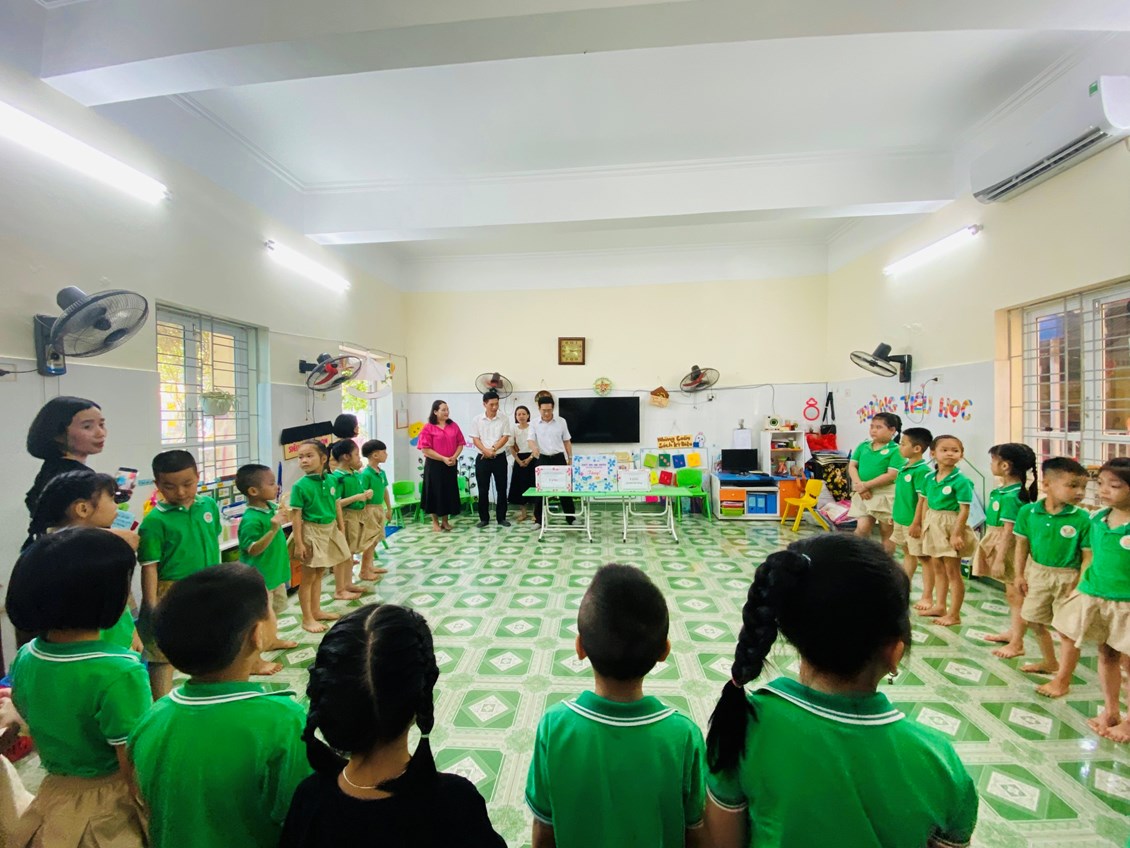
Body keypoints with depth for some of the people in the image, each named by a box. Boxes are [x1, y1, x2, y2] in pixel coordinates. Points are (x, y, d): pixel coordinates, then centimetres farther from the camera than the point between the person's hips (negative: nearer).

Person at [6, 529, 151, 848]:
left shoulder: (24, 659, -9)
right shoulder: (121, 672, -31)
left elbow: (38, 727, 7)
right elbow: (138, 772, -23)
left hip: (54, 798, 7)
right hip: (113, 807, -6)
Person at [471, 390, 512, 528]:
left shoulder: (503, 419, 0)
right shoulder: (477, 420, 0)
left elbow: (505, 437, -4)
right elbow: (475, 439, -3)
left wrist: (493, 449, -15)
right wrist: (486, 451, -18)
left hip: (500, 458, 0)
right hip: (482, 458, 0)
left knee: (501, 489, 4)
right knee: (483, 490, 5)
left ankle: (501, 517, 14)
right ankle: (484, 518, 16)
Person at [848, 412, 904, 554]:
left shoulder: (895, 450, -8)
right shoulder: (863, 446, 7)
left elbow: (891, 475, -16)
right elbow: (852, 466, 3)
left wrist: (866, 485, -16)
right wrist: (859, 486, -12)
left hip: (885, 495, -3)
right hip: (863, 495, 3)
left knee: (887, 534, 9)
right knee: (862, 528, -4)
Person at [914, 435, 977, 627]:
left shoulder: (961, 481, -15)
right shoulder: (929, 478, 3)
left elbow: (964, 510, -16)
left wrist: (956, 533, -19)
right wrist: (924, 526, 9)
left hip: (950, 526, -7)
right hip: (933, 526, 7)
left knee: (952, 571, 3)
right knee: (937, 568, 17)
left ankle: (954, 614, 14)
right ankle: (939, 606, 31)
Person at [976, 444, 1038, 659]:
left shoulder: (1012, 495, -22)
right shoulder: (1005, 490, 5)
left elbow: (1009, 530, -22)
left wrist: (999, 559, -20)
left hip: (1009, 548, -9)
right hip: (1000, 545, 9)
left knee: (1016, 595, 3)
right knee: (1011, 594, 21)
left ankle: (1017, 643, 13)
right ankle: (1013, 632, 36)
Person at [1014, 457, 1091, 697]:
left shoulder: (1082, 519, -17)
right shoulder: (1028, 512, -10)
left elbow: (1088, 556, -13)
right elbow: (1023, 544, 0)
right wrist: (1020, 575, 2)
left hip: (1068, 577, -4)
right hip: (1037, 573, 4)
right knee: (1035, 621, 19)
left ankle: (1062, 681, 19)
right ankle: (1049, 662, 43)